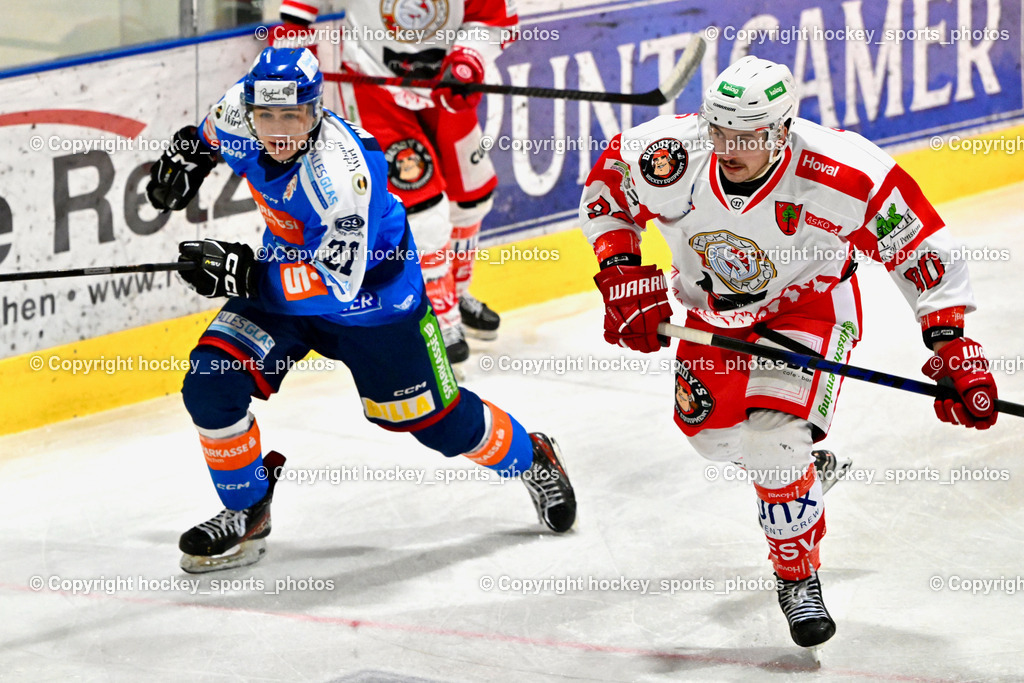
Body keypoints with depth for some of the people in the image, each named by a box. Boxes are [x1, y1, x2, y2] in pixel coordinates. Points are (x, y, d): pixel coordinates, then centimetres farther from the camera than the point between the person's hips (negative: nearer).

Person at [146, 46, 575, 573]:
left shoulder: (341, 172, -38)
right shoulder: (239, 115, -19)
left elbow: (338, 282, -39)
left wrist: (244, 273, -43)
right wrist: (190, 152, 6)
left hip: (372, 289, -6)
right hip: (283, 281, 6)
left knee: (435, 420, 6)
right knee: (210, 386, -13)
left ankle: (531, 459, 36)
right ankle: (247, 514, 8)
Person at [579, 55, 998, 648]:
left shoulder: (841, 174, -36)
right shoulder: (671, 155, -29)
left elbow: (919, 243, -23)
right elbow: (606, 187, -7)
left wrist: (952, 346, -25)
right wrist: (623, 274, -17)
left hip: (809, 303, -4)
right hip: (714, 303, 4)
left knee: (772, 440, -20)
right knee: (711, 430, 11)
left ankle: (799, 577, 2)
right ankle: (806, 465, 45)